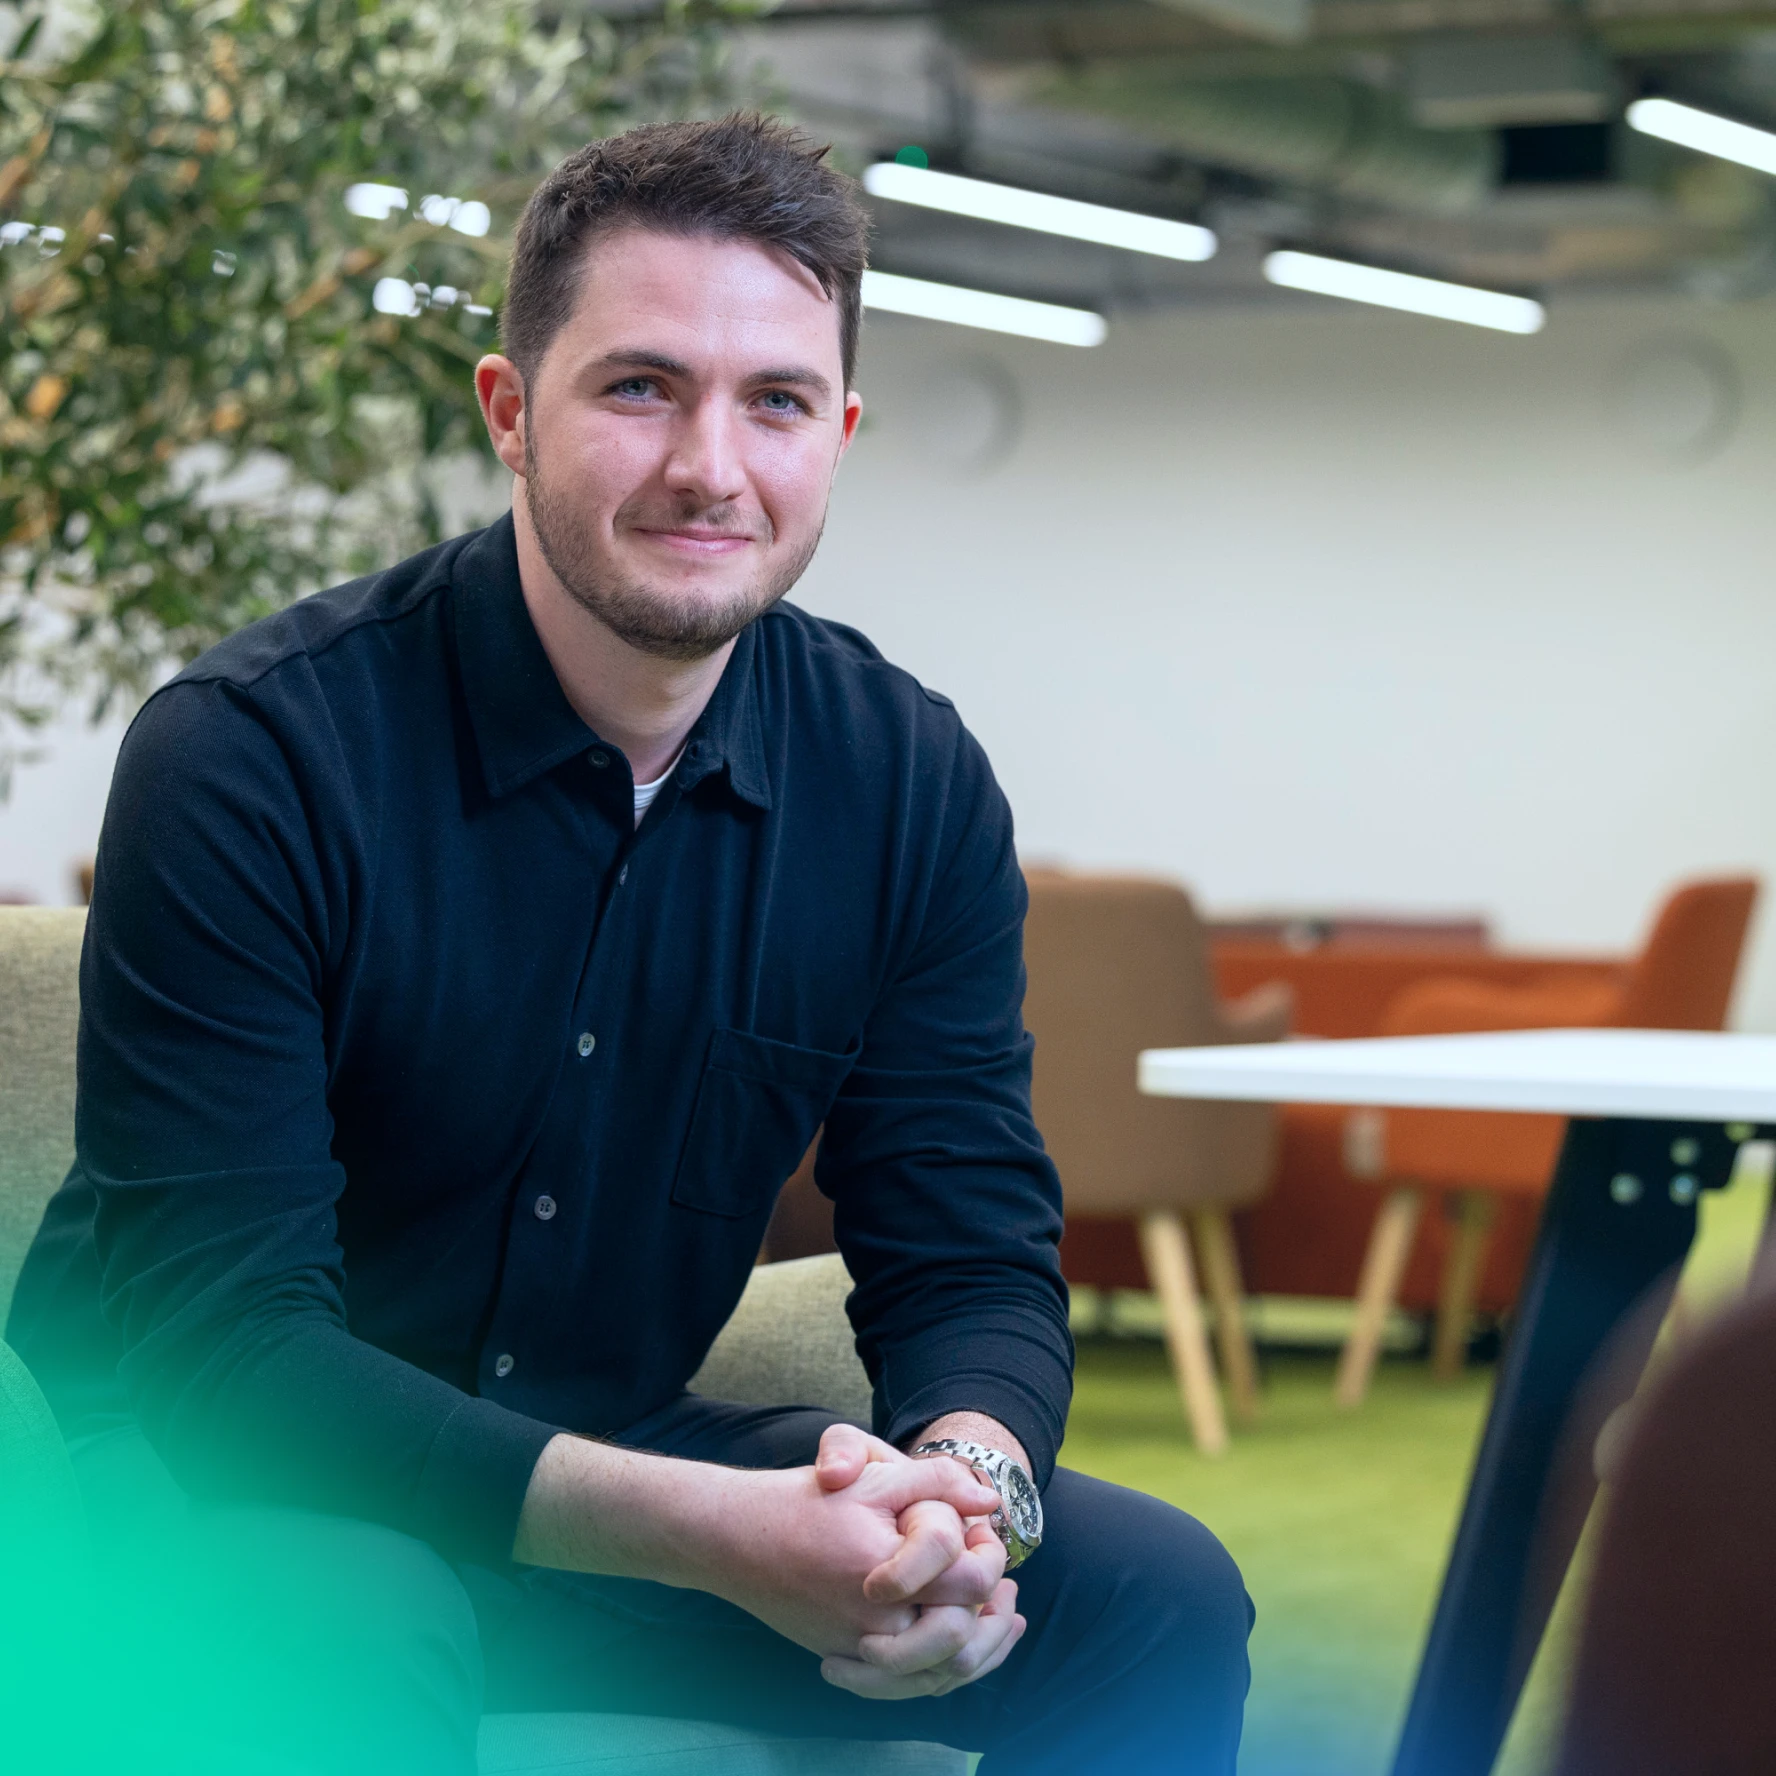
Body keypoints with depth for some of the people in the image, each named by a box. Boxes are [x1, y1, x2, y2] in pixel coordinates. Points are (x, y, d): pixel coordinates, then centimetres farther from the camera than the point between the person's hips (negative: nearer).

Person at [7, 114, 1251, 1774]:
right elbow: (222, 1330, -24)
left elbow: (971, 1250, -1)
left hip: (618, 1447, 5)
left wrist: (968, 1482, -28)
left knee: (1161, 1598, -8)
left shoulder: (912, 782, -4)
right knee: (352, 1637, -39)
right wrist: (707, 1532, -35)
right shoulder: (249, 759, -20)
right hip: (228, 1476, -5)